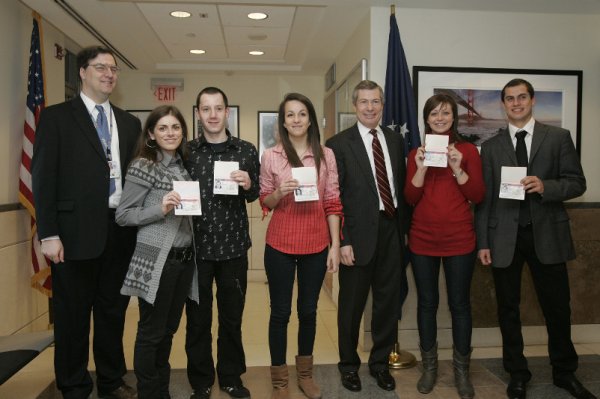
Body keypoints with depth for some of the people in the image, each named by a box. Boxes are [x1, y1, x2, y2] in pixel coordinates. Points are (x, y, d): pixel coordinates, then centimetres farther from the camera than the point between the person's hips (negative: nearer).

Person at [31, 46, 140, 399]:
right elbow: (44, 177, -5)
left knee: (114, 311, 14)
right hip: (77, 230, -4)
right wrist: (49, 234, -11)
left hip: (121, 230, 4)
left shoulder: (130, 123, 13)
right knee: (73, 314, 8)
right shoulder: (56, 117, 0)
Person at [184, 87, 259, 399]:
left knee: (232, 316, 13)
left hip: (233, 246, 1)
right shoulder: (186, 151, 1)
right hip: (196, 247, 0)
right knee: (197, 318, 11)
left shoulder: (246, 151, 2)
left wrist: (248, 185, -13)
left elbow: (255, 195, 7)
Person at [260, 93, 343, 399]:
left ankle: (305, 373, 33)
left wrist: (335, 246, -1)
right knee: (280, 312, 8)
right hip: (280, 245, -1)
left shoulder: (326, 155, 2)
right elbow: (265, 202, 4)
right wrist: (279, 193, -18)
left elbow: (332, 204, 3)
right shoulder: (270, 156, -1)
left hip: (316, 245, 1)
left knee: (308, 310, 14)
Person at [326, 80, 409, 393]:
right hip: (360, 234, -4)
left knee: (389, 302, 15)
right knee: (352, 304, 11)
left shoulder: (395, 140, 9)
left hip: (392, 230, 5)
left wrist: (404, 227, 8)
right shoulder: (339, 144, -6)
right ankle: (349, 364, 32)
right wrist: (342, 241, -13)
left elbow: (402, 186, 12)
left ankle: (380, 362, 35)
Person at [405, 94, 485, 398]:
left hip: (459, 240, -1)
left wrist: (457, 168, -17)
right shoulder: (416, 154, 5)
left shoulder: (468, 150, 2)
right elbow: (410, 199, -2)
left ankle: (461, 370, 21)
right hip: (422, 240, 1)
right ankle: (429, 366, 24)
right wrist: (421, 169, -16)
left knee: (460, 303, 6)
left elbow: (478, 196, -4)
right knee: (427, 302, 9)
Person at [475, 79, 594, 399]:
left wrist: (545, 186, -19)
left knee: (557, 308, 10)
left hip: (547, 234, 0)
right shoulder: (491, 146, 6)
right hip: (504, 237, 1)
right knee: (508, 309, 9)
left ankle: (564, 372, 32)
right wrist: (482, 242, -1)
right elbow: (484, 198, 3)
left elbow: (577, 183, 1)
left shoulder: (558, 137, 4)